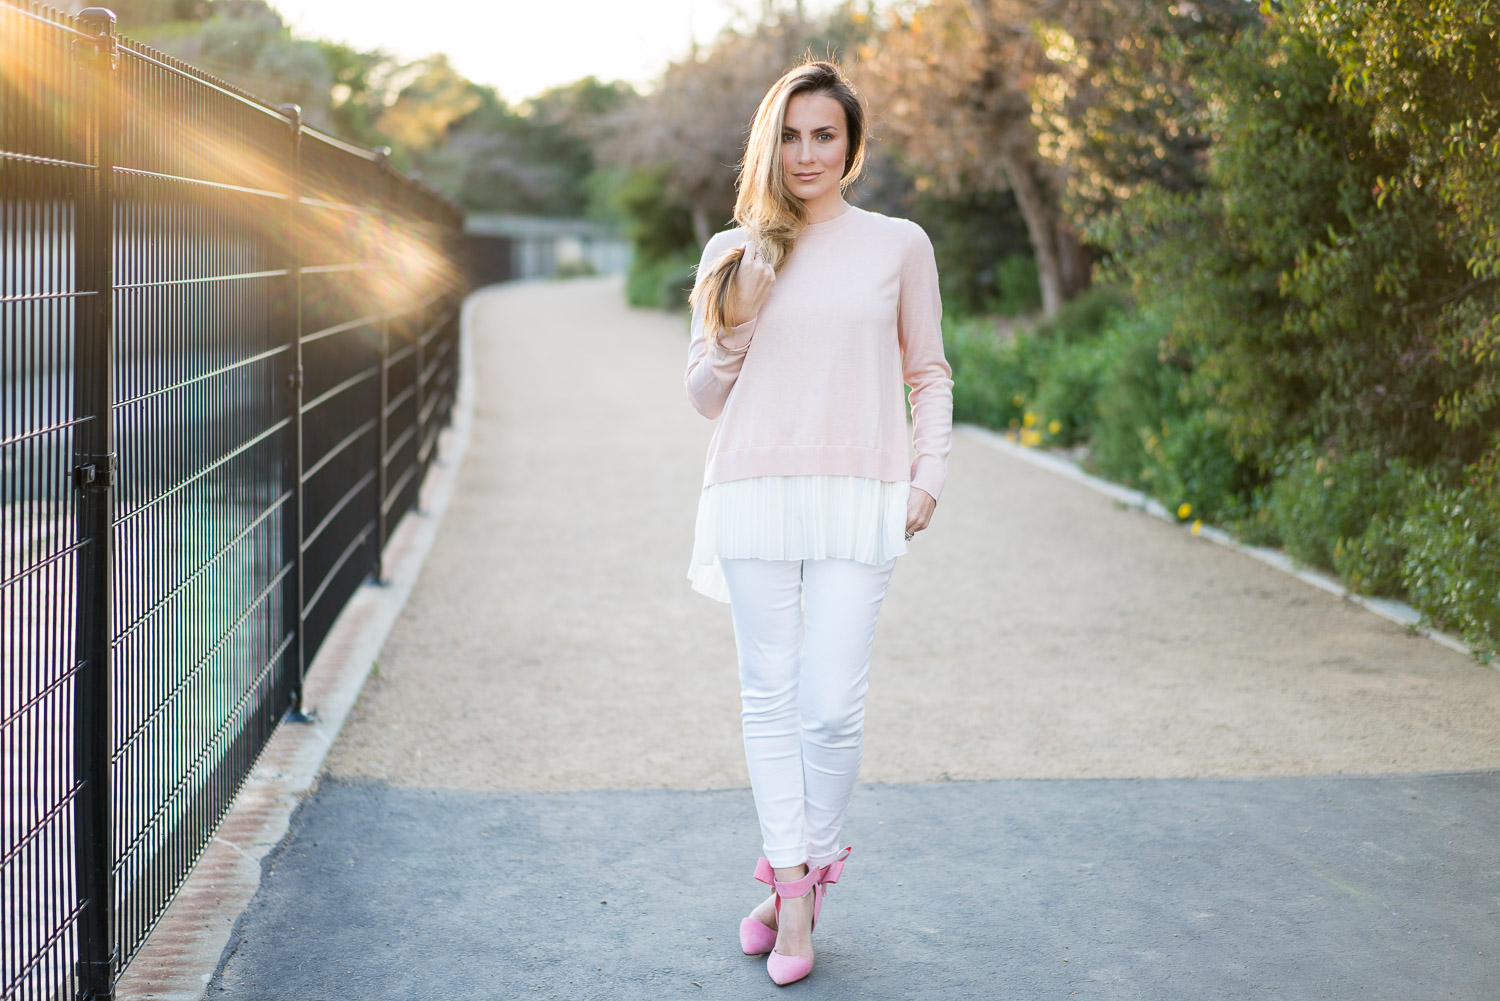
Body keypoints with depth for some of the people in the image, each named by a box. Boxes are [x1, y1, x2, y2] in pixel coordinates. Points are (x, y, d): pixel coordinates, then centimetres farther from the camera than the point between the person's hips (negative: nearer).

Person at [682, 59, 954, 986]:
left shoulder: (899, 246, 7)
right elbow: (706, 395, 13)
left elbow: (930, 373, 14)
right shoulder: (734, 253, 10)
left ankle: (804, 873, 15)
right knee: (770, 698, 6)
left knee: (833, 707, -6)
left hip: (857, 501, -1)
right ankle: (791, 881, 19)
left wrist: (929, 473, 2)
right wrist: (734, 329, -6)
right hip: (753, 494, 2)